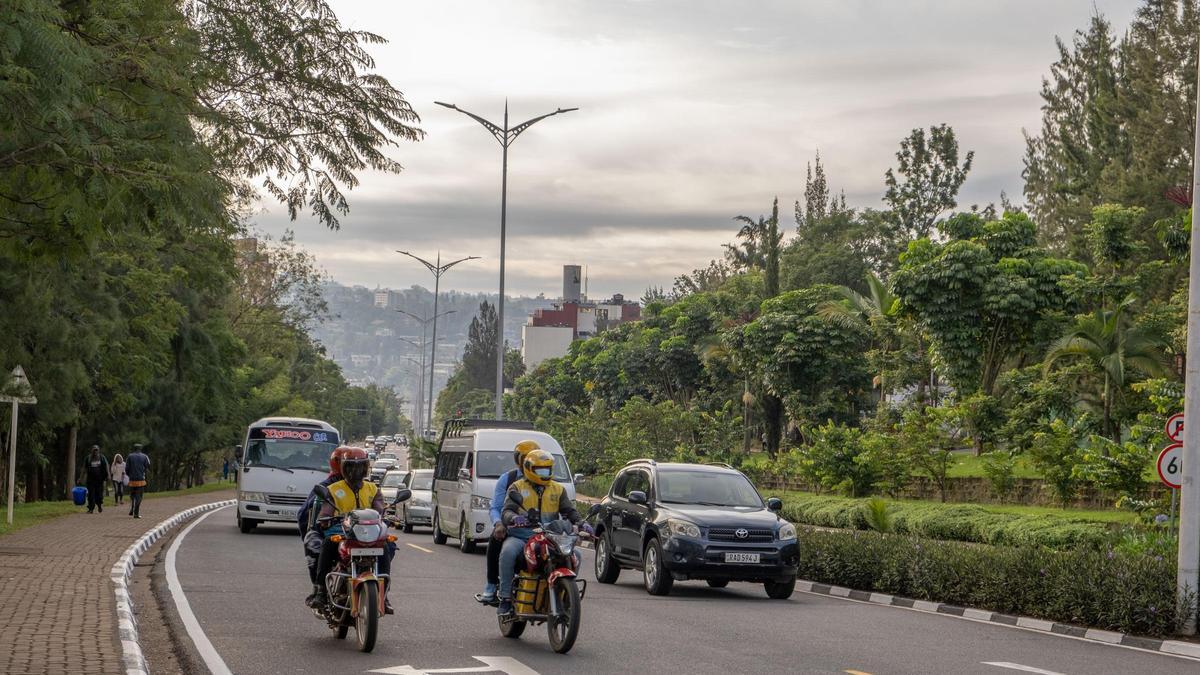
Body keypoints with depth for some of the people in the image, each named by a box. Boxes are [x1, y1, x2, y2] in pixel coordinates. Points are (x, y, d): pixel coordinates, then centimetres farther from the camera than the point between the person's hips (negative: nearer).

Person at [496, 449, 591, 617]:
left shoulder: (558, 489, 18)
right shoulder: (517, 488, 8)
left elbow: (569, 510, 10)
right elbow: (506, 511, -4)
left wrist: (581, 523, -12)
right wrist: (513, 518, -29)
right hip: (521, 535, -3)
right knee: (508, 552, -34)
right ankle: (505, 598, -28)